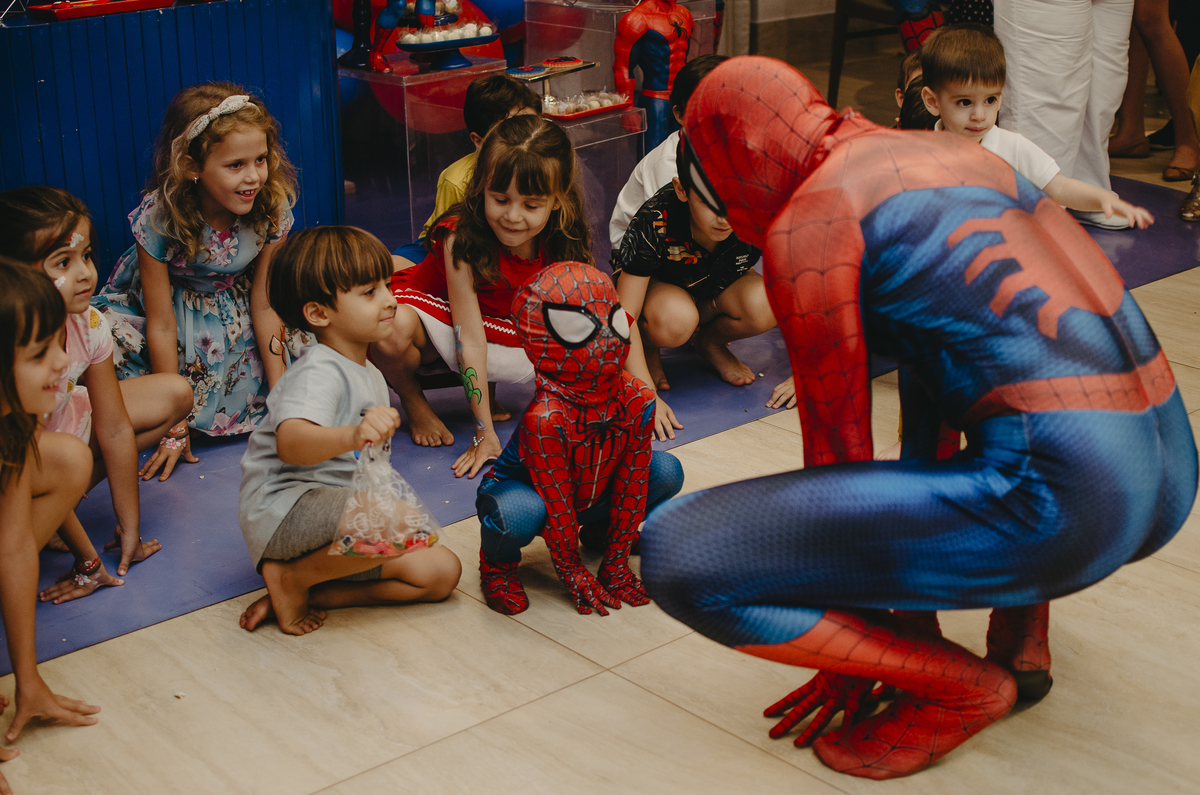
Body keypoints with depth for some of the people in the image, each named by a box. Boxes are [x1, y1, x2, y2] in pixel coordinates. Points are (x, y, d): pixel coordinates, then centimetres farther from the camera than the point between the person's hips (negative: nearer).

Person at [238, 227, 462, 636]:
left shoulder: (370, 376, 15)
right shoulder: (318, 372, -17)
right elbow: (290, 443, -40)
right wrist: (351, 436, -57)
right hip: (284, 507, -10)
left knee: (441, 572, -4)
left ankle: (312, 593, -4)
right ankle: (292, 578, -12)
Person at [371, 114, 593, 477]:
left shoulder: (568, 243, -22)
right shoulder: (461, 238, -32)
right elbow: (471, 338, -32)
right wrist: (484, 432, -32)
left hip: (503, 328, 4)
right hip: (436, 311, -4)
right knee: (390, 330, -39)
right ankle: (412, 398, -4)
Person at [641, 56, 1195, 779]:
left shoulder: (806, 222, -3)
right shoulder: (954, 151, 23)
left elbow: (838, 447, 1)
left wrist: (851, 662, 15)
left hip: (1061, 503, -9)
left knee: (674, 555, -8)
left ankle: (970, 687, 6)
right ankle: (1023, 637, 25)